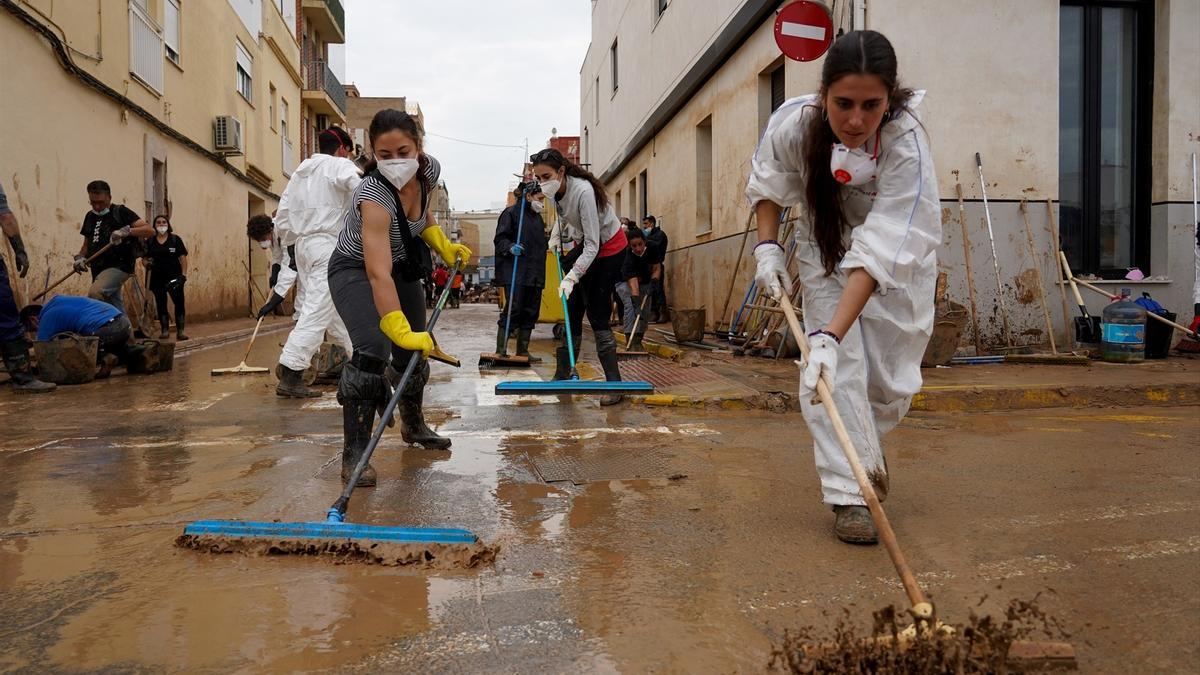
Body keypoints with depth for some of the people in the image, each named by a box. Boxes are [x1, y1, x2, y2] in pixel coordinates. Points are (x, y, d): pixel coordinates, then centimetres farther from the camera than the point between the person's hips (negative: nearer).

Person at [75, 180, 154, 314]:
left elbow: (149, 230, -10)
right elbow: (86, 245, 26)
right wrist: (80, 257, 5)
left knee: (94, 293, -32)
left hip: (119, 266, -7)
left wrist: (126, 231, -25)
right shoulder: (90, 216, 18)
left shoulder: (120, 212, -1)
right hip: (99, 269, 7)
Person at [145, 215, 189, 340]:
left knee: (179, 302, -6)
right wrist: (147, 263, -12)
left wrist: (184, 274, -9)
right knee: (161, 304, 5)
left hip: (174, 277, -2)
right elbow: (145, 258, 11)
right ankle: (164, 330, 13)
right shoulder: (150, 242, 7)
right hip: (157, 278, 2)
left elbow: (182, 257, -1)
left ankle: (180, 331, -2)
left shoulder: (175, 239, 1)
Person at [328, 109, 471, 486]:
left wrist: (443, 245, -5)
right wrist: (401, 330, -55)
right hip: (355, 270, -6)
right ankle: (354, 453, -19)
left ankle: (413, 426, 40)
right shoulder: (373, 194, -37)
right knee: (373, 350, -27)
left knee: (415, 351, 14)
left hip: (403, 265, 7)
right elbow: (378, 274, -46)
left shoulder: (429, 169, -18)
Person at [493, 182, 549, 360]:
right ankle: (500, 351, -6)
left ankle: (522, 351, 14)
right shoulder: (511, 213, -3)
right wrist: (510, 247, -25)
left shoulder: (537, 217, 21)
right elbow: (499, 239, -9)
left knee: (531, 312, 7)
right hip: (515, 272, -8)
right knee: (513, 309, -12)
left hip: (534, 274, 8)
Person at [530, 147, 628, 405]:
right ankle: (563, 374, 12)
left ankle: (614, 383, -11)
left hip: (608, 247, -7)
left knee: (597, 314, -13)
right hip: (584, 242, 7)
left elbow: (592, 246, -34)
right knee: (572, 310, 5)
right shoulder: (555, 189, -11)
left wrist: (571, 277, -39)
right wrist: (556, 233, 4)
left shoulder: (583, 191, -34)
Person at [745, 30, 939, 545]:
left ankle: (866, 443, 36)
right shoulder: (793, 123, -28)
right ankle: (848, 492, -4)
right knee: (836, 367, -14)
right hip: (825, 246, 1)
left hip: (898, 259, -1)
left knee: (892, 376, 2)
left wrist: (831, 333, -50)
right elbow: (768, 182, -3)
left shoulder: (907, 145, -37)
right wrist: (767, 244, -15)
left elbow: (880, 252, -43)